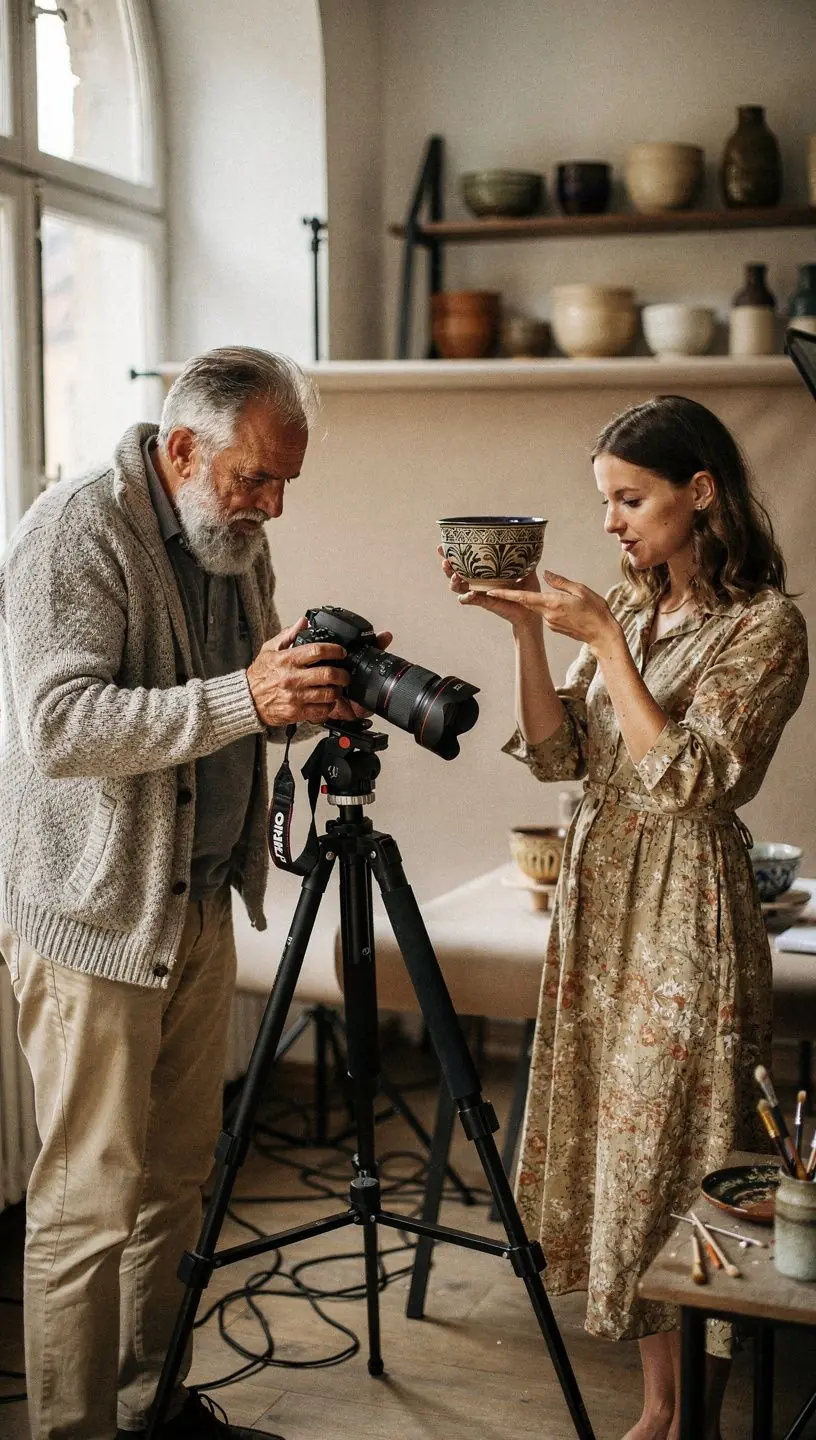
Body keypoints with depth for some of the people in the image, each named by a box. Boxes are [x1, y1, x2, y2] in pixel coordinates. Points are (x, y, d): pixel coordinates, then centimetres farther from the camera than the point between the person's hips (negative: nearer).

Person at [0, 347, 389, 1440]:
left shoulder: (237, 541, 9)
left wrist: (315, 694, -4)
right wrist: (245, 697, -31)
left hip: (203, 902, 8)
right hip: (93, 912, -8)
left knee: (175, 1180, 15)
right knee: (91, 1198, -1)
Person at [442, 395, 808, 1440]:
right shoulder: (632, 607, 10)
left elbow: (683, 778, -21)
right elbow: (557, 755, 5)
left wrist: (604, 640, -19)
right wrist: (528, 631, -7)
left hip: (687, 914, -7)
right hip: (598, 900, 8)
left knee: (674, 1161, 1)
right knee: (615, 1152, 13)